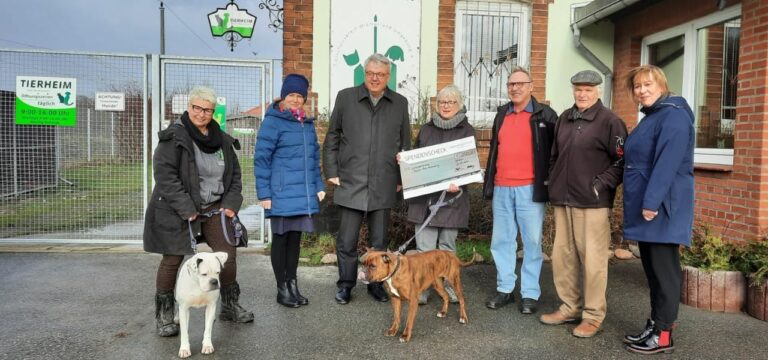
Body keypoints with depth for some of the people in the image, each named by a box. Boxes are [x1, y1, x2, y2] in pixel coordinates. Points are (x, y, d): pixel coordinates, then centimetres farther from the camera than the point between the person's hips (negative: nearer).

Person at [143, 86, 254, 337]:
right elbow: (164, 175, -17)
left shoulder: (223, 140, 8)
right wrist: (187, 209, -19)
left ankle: (229, 306, 24)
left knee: (228, 255, 5)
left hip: (214, 208, 5)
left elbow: (234, 174, 16)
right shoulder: (174, 137, -10)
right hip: (177, 211, -5)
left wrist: (231, 202, 2)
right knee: (172, 260, 2)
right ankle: (164, 315, 19)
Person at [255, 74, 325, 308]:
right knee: (281, 238, 5)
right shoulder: (273, 121, -6)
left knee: (295, 238, 12)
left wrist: (319, 185, 13)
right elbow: (261, 159, -9)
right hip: (282, 194, -5)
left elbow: (314, 157, 19)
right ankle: (282, 289, 15)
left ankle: (292, 284, 23)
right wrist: (264, 194, -12)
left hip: (304, 193, 6)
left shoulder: (307, 123, 13)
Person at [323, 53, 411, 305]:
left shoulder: (400, 103, 8)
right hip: (351, 182, -1)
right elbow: (332, 138, 7)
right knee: (347, 241, 3)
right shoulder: (345, 98, 4)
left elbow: (405, 144, 12)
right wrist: (331, 172, 1)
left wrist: (402, 178, 9)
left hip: (384, 185, 1)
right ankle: (345, 284, 20)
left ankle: (377, 284, 26)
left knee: (379, 241, 11)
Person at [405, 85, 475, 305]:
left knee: (447, 244, 9)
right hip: (424, 194, 2)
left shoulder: (467, 131, 3)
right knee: (424, 246, 1)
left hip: (451, 195, -2)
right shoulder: (426, 129, 13)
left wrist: (458, 183, -19)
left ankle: (448, 286, 22)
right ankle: (422, 288, 8)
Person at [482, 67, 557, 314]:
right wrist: (489, 183, 16)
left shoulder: (545, 115, 1)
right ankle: (504, 289, 19)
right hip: (501, 189, 5)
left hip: (530, 189, -5)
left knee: (532, 242, 1)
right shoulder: (501, 114, 16)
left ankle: (530, 293, 10)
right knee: (501, 240, 8)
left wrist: (549, 183, -7)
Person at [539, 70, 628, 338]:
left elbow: (622, 160, -8)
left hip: (592, 203, -6)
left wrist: (601, 184, -13)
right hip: (562, 201, 7)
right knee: (563, 257, 11)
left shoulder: (609, 121, -4)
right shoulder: (564, 119, 15)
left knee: (593, 260, -2)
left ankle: (593, 316, 10)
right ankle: (570, 307, 25)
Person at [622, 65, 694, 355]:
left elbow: (667, 162, -23)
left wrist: (652, 201, -27)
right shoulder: (650, 117, 18)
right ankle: (656, 324, 24)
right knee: (652, 269, 14)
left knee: (664, 270, -3)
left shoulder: (673, 115, -13)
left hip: (661, 207, -10)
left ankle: (663, 334, 5)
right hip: (644, 205, 10)